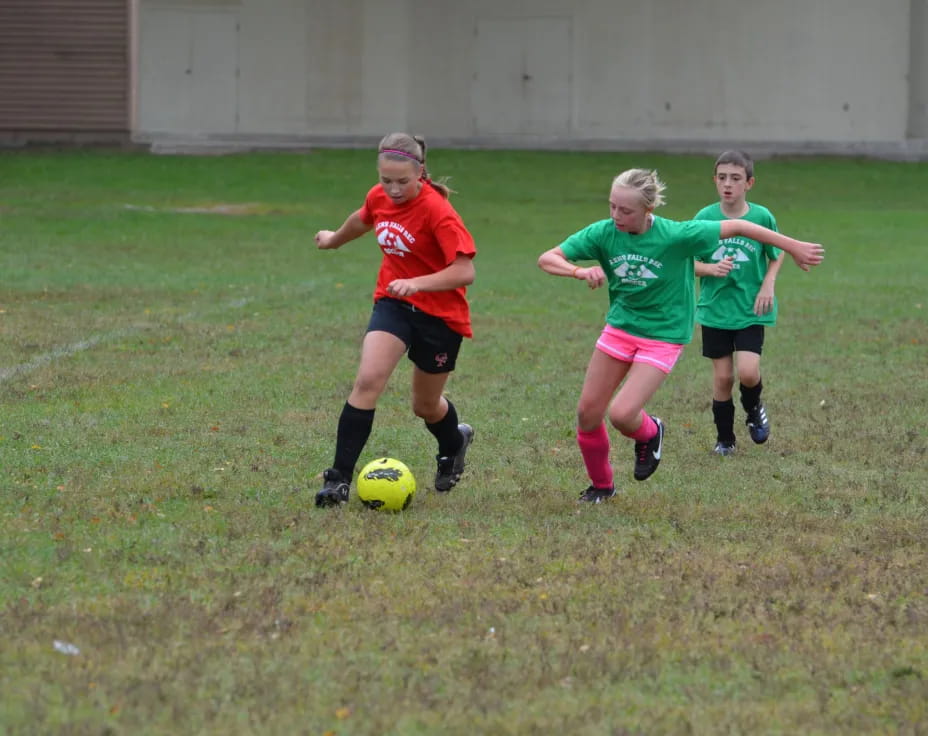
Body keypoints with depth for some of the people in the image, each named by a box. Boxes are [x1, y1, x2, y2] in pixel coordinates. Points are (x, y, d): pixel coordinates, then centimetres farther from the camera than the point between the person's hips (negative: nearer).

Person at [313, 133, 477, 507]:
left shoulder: (436, 210, -23)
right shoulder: (379, 198, -5)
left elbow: (464, 271, -27)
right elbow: (363, 219, 21)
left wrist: (416, 283, -40)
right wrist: (336, 238, 40)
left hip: (440, 312, -4)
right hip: (393, 303, 4)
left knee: (425, 405, 13)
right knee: (367, 381, -20)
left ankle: (454, 443, 50)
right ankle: (339, 479, -19)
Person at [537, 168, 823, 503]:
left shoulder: (675, 236, -24)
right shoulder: (603, 233, -14)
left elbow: (736, 227, -16)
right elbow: (547, 258, -12)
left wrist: (793, 247, -10)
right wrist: (579, 271, -34)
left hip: (663, 335, -4)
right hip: (619, 328, 4)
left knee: (621, 414, -17)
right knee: (588, 412, 5)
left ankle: (650, 433, 20)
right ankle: (601, 484, 29)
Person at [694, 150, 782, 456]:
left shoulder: (762, 217, -6)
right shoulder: (704, 218, -5)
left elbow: (777, 256, 8)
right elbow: (690, 263, 1)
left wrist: (768, 284, -8)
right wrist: (712, 269, -19)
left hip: (750, 309, -1)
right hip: (715, 308, 1)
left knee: (748, 372, -15)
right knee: (722, 376, 4)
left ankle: (754, 408, 19)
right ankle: (724, 439, 22)